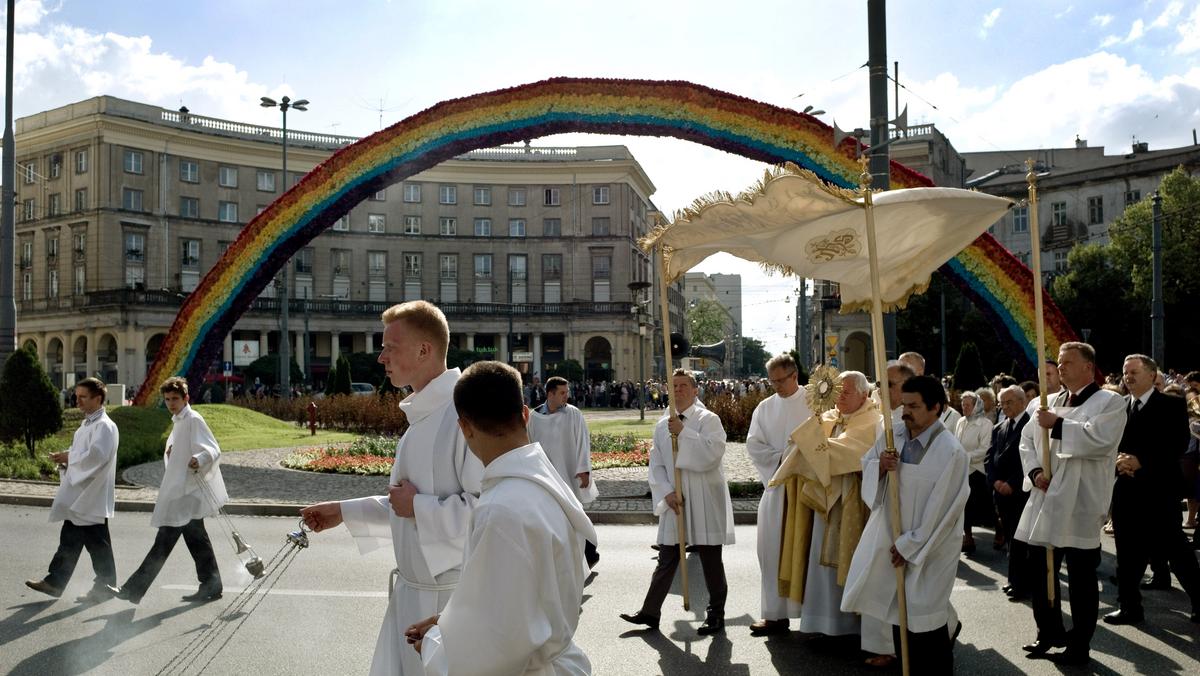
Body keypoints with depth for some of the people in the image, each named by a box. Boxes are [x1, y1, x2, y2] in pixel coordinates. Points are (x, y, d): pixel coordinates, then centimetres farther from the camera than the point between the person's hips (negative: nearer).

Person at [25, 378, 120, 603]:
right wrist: (65, 458, 3)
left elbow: (96, 456, -29)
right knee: (69, 541, 16)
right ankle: (54, 583, 26)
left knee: (97, 544, 1)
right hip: (78, 496, 10)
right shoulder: (87, 424, 16)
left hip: (92, 497, -9)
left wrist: (69, 457, -15)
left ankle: (105, 587, 11)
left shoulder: (104, 426, -16)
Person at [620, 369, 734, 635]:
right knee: (666, 559, 12)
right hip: (674, 501, 4)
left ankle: (716, 614, 22)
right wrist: (667, 493, -7)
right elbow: (656, 465, 6)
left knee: (711, 561, 7)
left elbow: (713, 453, -21)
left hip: (705, 503, -4)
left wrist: (684, 433, -22)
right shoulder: (662, 425, 9)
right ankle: (650, 612, 19)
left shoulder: (708, 420, -5)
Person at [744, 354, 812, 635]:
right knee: (772, 549, 2)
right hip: (775, 486, 3)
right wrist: (781, 459, -10)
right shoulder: (765, 408, 11)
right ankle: (775, 614, 9)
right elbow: (753, 444, 4)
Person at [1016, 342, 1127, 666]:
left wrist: (1058, 425, -15)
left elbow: (1100, 439, -22)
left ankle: (1079, 646, 18)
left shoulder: (1110, 402, -4)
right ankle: (1049, 633, 31)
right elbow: (1027, 439, 14)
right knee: (1039, 572, 14)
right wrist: (1034, 471, -2)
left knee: (1081, 579, 4)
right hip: (1046, 501, 7)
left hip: (1080, 506, -6)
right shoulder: (1050, 401, 15)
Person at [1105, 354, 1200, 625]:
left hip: (1159, 491, -4)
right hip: (1126, 491, 5)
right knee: (1128, 552, 9)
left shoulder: (1171, 405, -2)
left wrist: (1141, 461, -19)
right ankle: (1130, 607, 17)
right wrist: (1118, 460, -10)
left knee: (1176, 551, 3)